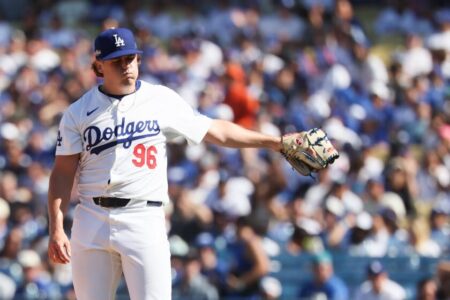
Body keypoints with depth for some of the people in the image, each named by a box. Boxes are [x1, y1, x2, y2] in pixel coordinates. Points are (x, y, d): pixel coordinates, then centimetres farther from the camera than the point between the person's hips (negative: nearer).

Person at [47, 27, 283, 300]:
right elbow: (64, 172, 4)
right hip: (91, 222, 2)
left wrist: (273, 142, 6)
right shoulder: (79, 112, 6)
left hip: (144, 219, -2)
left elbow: (215, 131, 11)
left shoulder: (162, 99, 6)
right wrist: (56, 229, -5)